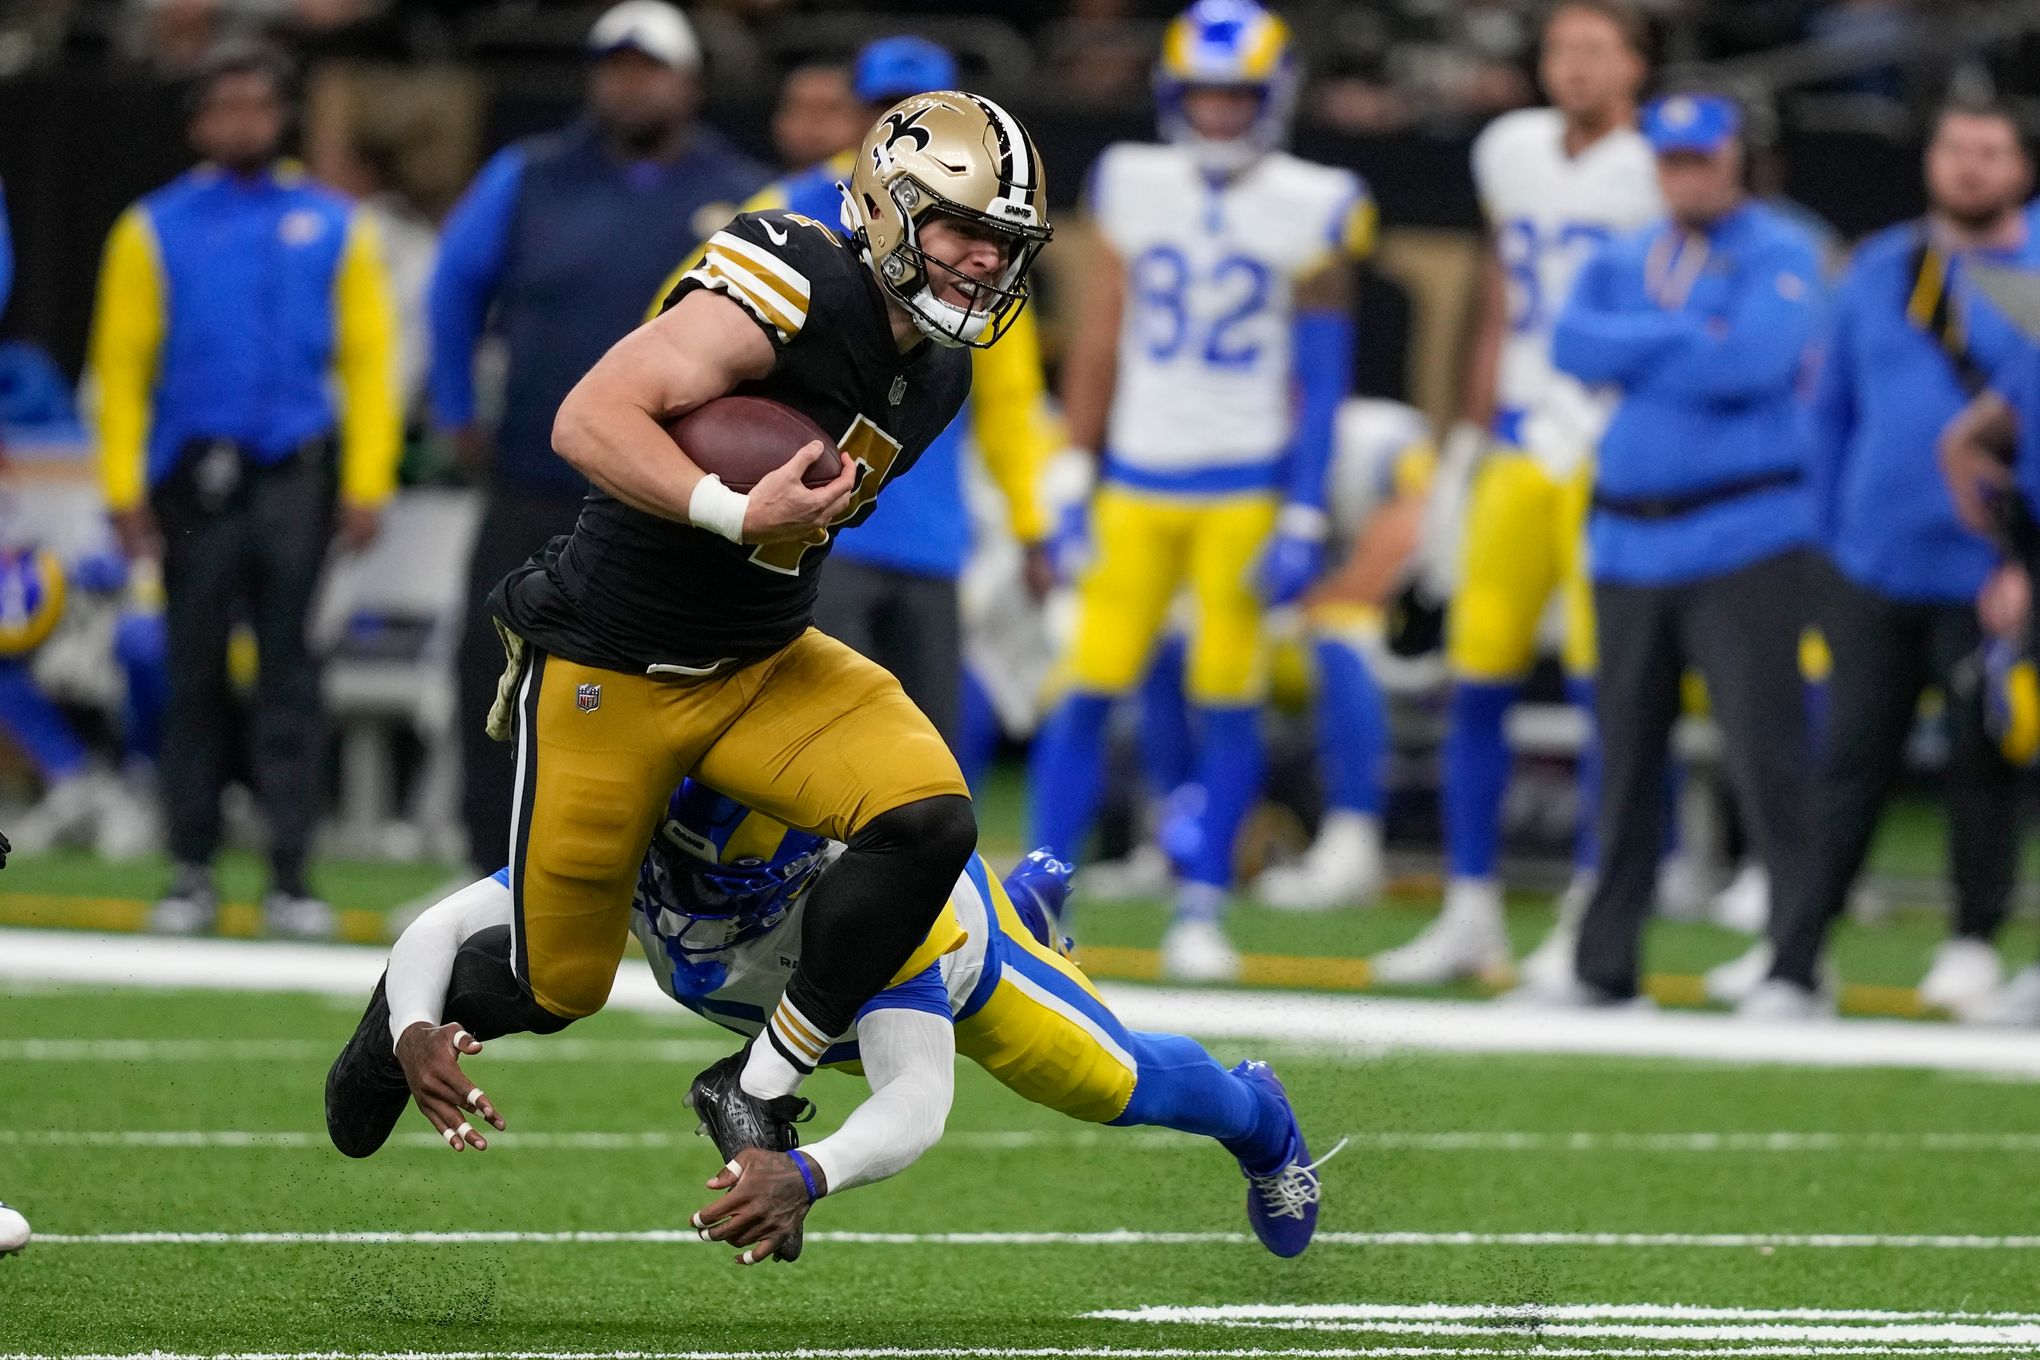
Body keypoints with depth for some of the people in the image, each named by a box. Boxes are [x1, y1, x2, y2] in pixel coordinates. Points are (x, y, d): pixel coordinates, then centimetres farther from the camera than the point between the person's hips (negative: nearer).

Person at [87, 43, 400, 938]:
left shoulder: (334, 227, 8)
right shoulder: (155, 229, 6)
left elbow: (368, 355, 5)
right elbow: (121, 360, 2)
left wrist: (366, 484, -2)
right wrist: (122, 488, -5)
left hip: (296, 476, 0)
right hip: (194, 477, 0)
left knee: (290, 677, -1)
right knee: (195, 677, 3)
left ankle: (290, 874, 1)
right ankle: (191, 871, 9)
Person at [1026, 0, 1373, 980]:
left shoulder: (1308, 211, -3)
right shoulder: (1134, 190, 5)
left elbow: (1320, 377, -2)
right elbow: (1096, 345, 10)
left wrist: (1304, 519, -7)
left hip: (1246, 486, -2)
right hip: (1137, 483, 2)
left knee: (1228, 702, -1)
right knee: (1089, 687, -3)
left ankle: (1201, 912, 7)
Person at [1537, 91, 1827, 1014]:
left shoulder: (1779, 255, -1)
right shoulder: (1621, 262, 16)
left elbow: (1753, 361, -16)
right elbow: (1572, 345, -2)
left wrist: (1630, 353, -7)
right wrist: (1685, 340, -10)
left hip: (1744, 542, -5)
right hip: (1627, 542, 6)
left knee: (1767, 754, -9)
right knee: (1625, 754, 9)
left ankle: (1797, 964, -7)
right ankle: (1604, 964, 16)